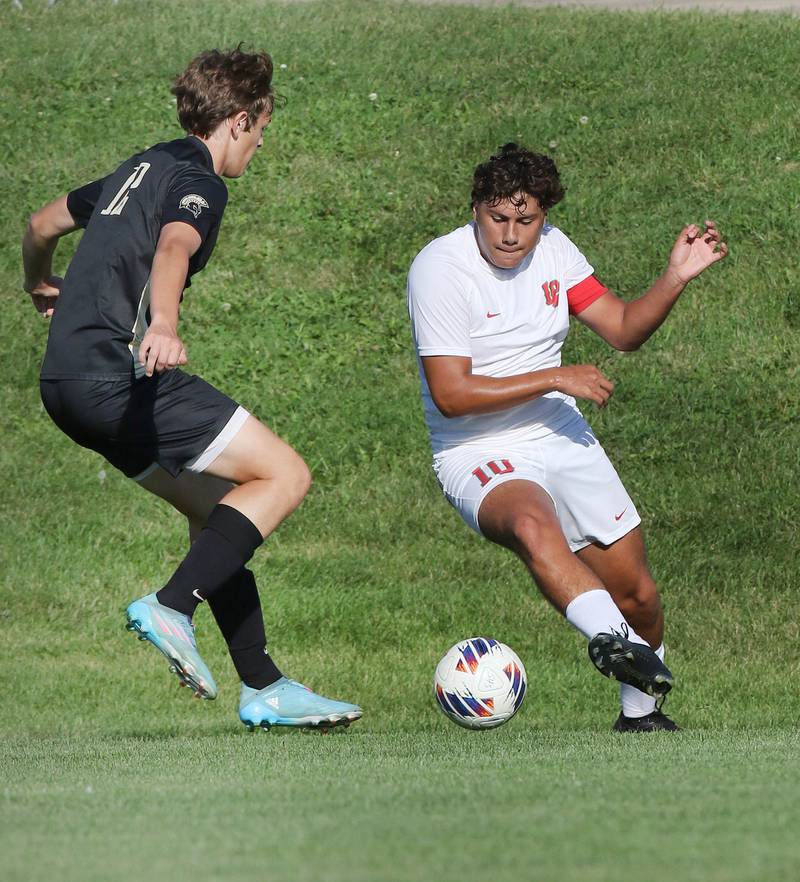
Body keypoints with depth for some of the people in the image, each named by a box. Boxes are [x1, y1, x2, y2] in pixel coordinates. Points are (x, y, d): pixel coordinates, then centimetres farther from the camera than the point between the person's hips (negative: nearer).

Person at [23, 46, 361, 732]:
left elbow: (43, 224, 38)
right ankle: (171, 608, -20)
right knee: (284, 475, -8)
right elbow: (172, 248, -27)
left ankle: (263, 687, 12)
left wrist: (41, 287, 59)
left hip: (67, 383, 10)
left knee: (215, 505, 15)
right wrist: (163, 326, -46)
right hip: (118, 372, -10)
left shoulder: (141, 169, 24)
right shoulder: (199, 182, -4)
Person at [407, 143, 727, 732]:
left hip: (563, 440, 6)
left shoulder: (552, 248, 3)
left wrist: (676, 278, -8)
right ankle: (611, 640, -60)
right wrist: (555, 379, -20)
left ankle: (641, 713, 28)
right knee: (533, 525, -41)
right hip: (478, 455, -6)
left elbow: (624, 329, 9)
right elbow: (451, 394, -20)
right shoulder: (441, 267, -16)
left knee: (637, 594, 5)